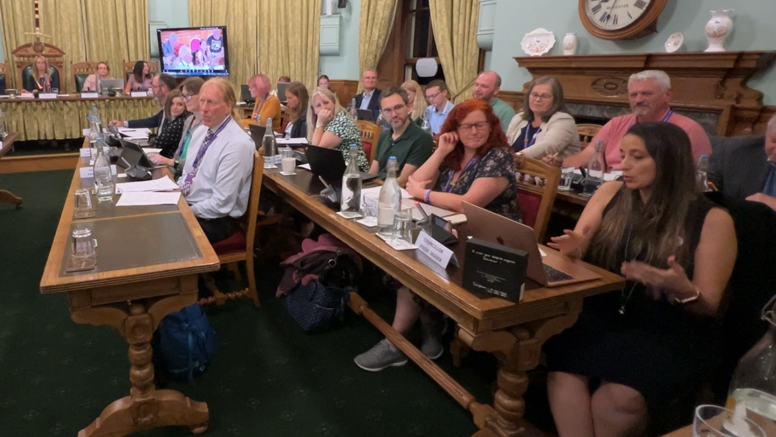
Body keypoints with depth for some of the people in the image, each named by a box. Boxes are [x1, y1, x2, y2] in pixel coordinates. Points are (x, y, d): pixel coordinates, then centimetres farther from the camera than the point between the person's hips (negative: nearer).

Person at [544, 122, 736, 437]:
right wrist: (573, 250, -16)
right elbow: (578, 259, 9)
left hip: (668, 333, -2)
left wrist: (683, 290, -24)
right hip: (600, 315, 2)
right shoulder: (610, 194, 7)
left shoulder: (712, 219, -2)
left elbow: (708, 306, 0)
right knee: (563, 371, -30)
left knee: (621, 396, -31)